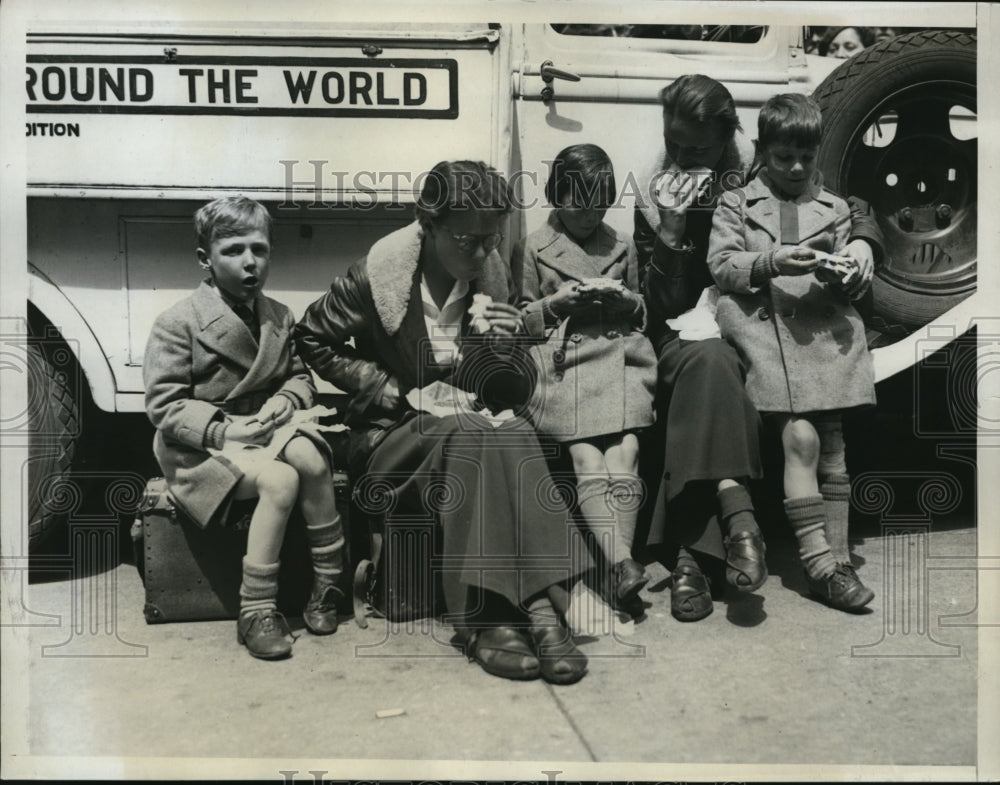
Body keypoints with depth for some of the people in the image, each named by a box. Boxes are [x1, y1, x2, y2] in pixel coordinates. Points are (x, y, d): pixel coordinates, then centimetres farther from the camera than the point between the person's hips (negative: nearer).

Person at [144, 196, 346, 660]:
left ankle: (328, 584, -13)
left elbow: (300, 377, 15)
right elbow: (163, 406, -11)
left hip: (265, 428, 5)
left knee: (311, 459, -30)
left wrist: (285, 400, -10)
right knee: (280, 480, -32)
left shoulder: (279, 317, 10)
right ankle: (255, 612, -20)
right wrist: (222, 431, -24)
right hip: (201, 444, -5)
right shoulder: (177, 323, -8)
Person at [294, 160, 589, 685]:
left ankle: (542, 603, -37)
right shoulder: (378, 274, -10)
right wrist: (400, 392, -9)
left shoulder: (493, 277, 2)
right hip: (394, 434, -3)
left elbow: (514, 390, 12)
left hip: (470, 425, 4)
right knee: (472, 436, -35)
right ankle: (482, 616, -34)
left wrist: (509, 345, -14)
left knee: (518, 432, -31)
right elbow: (312, 340, 0)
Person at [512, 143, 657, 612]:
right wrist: (560, 301, -4)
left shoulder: (622, 247, 23)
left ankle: (618, 567, -25)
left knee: (626, 448, -22)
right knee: (586, 455, -23)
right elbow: (520, 319, 13)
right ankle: (623, 563, -31)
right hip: (562, 359, -2)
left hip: (618, 355, 2)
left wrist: (625, 300, 4)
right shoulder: (532, 249, 16)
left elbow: (641, 313, 27)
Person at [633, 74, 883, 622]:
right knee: (709, 360, -37)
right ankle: (735, 515, -41)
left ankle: (692, 553, -30)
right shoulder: (654, 199, 3)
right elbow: (664, 307, -3)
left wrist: (863, 241, -11)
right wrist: (671, 236, -18)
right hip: (686, 333, 0)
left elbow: (853, 210, 12)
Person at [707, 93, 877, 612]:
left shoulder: (834, 209, 28)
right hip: (759, 320, -3)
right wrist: (771, 263, -12)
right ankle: (819, 556, -19)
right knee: (800, 435, -20)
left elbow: (851, 287, 22)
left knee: (798, 435, -17)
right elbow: (721, 267, 5)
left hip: (819, 322, 3)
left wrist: (847, 278, -2)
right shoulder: (735, 204, 21)